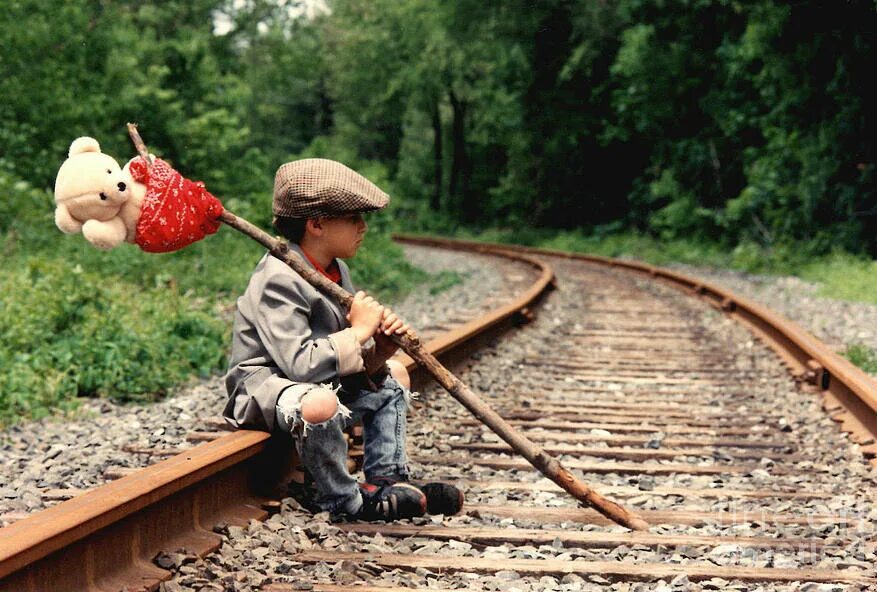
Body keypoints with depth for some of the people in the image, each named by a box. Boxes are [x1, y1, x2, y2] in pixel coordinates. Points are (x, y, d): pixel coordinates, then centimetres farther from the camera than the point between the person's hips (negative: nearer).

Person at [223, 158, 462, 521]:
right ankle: (342, 500, -17)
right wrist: (358, 331, -24)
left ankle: (388, 479, 11)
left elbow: (353, 363, 6)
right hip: (264, 386, -10)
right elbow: (300, 364, -34)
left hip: (319, 381, 10)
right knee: (319, 404, -42)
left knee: (394, 375, 20)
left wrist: (378, 349, -17)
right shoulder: (277, 280, -24)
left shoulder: (336, 271, 5)